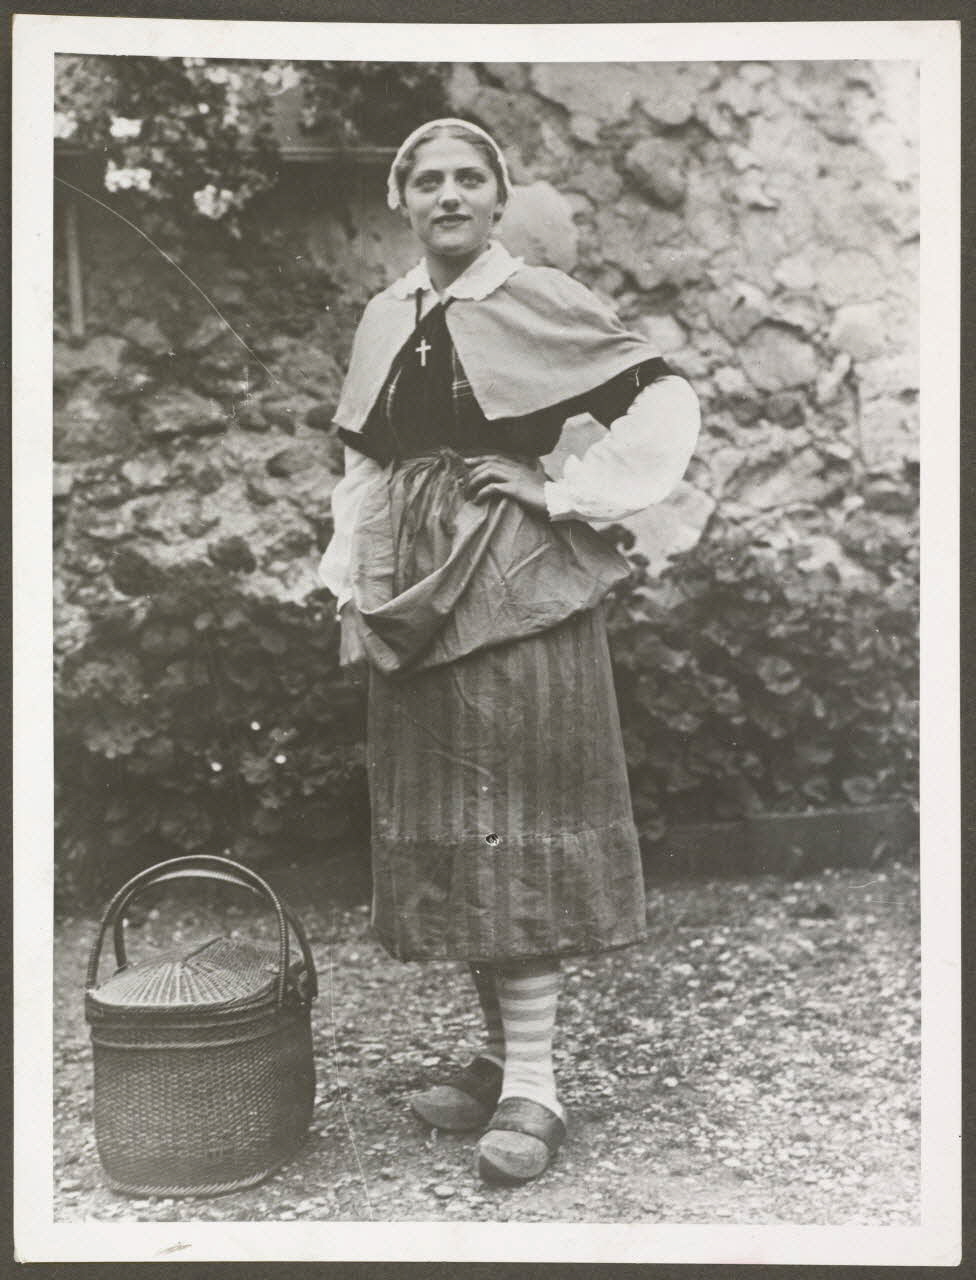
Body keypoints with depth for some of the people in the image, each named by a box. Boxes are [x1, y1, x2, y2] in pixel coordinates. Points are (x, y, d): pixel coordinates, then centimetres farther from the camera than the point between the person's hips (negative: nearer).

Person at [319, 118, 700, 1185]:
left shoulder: (538, 300, -3)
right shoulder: (384, 318, 14)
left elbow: (666, 401, -8)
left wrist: (568, 493, -11)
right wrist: (352, 588, 9)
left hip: (515, 589, -6)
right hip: (411, 597, 6)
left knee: (513, 828, -6)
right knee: (442, 828, 8)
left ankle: (532, 1087, 4)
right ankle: (501, 1053, 23)